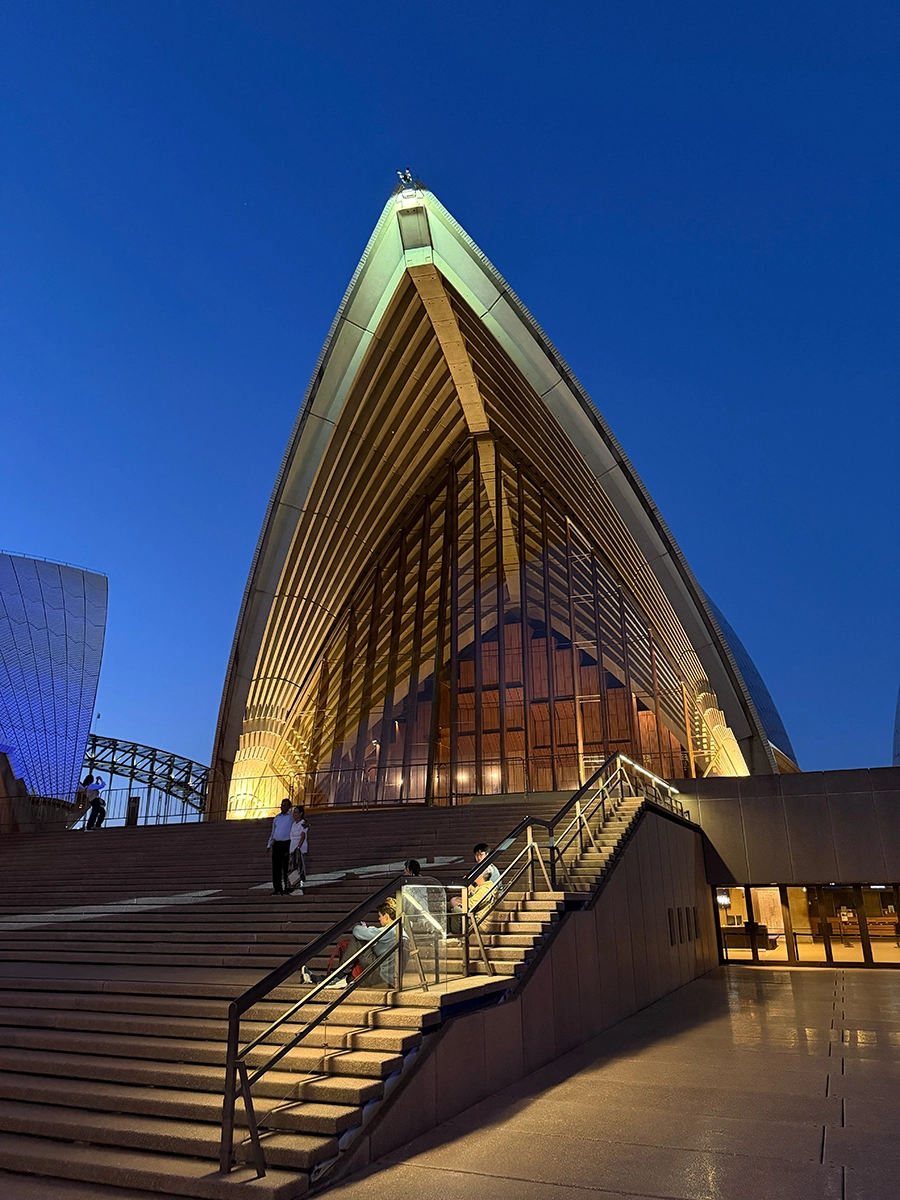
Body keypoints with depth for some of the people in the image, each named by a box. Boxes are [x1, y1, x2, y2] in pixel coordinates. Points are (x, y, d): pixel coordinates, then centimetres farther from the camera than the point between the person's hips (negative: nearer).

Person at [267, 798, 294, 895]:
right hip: (276, 844, 5)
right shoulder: (277, 817, 17)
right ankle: (277, 888, 7)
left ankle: (288, 888, -3)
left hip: (286, 844, -5)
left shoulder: (291, 816, 2)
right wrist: (269, 844, 19)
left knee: (286, 867, -5)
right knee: (276, 867, 3)